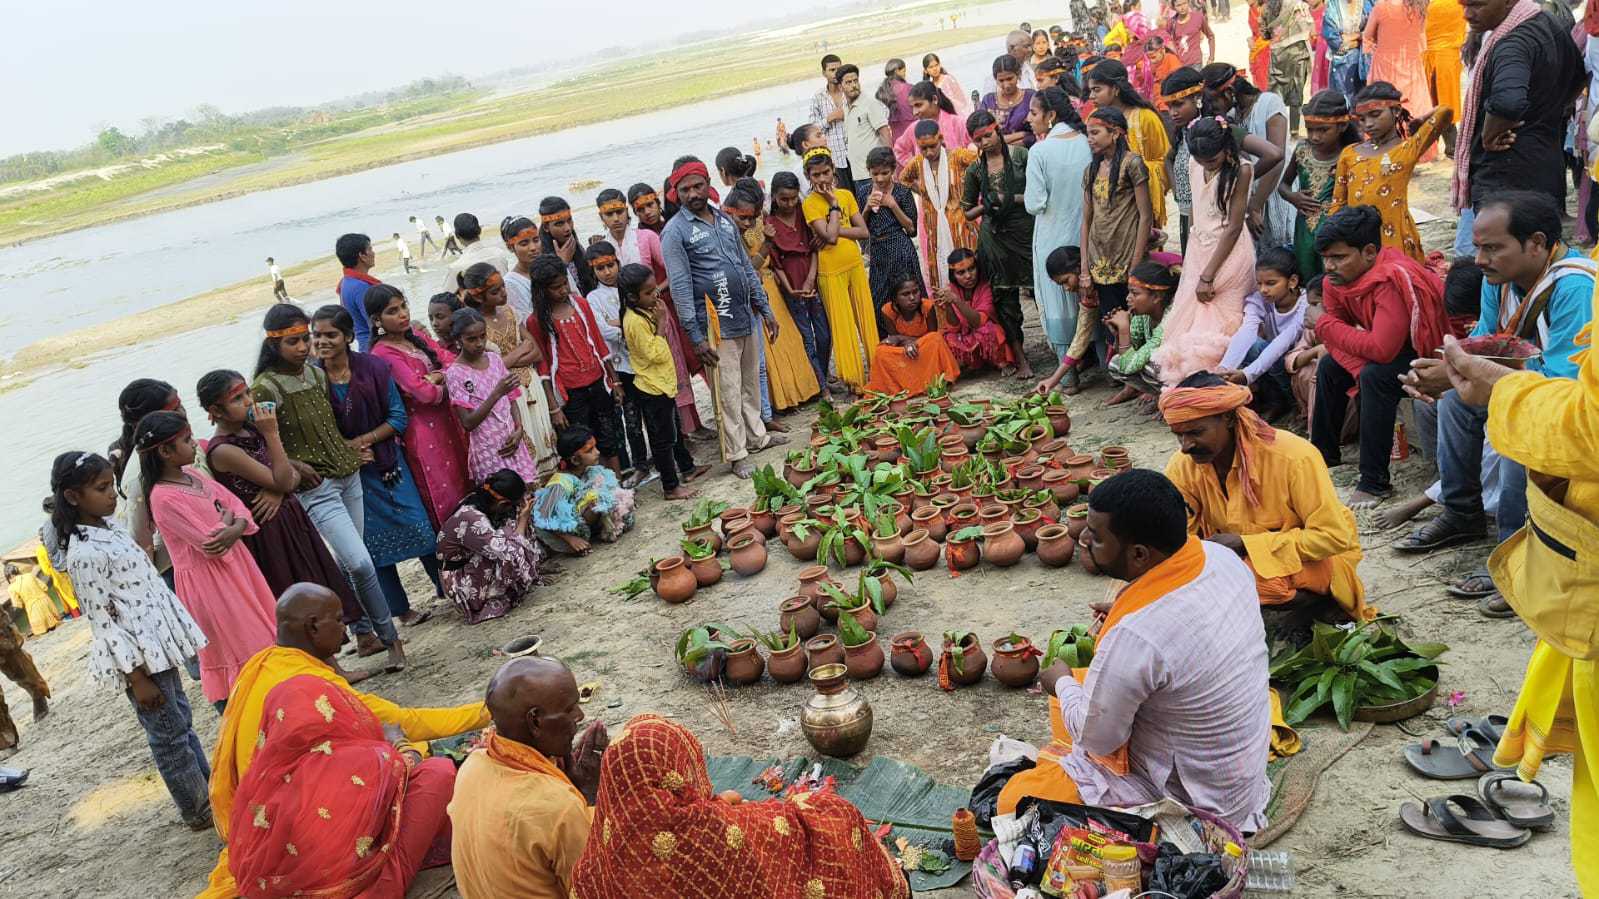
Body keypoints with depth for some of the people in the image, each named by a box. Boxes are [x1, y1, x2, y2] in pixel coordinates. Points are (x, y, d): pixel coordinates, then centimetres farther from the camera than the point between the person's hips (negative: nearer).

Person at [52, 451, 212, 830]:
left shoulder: (110, 525, 5)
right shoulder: (84, 554, -21)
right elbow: (104, 621, -19)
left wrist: (179, 633, 18)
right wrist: (137, 678, -17)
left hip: (159, 643, 9)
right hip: (138, 656, -8)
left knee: (182, 723, 19)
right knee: (170, 735, 5)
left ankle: (213, 792, 31)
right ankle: (201, 812, 19)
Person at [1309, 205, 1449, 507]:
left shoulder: (1394, 279, -33)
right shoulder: (1337, 279, -7)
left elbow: (1381, 349, -40)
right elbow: (1337, 340, -5)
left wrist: (1325, 325, -26)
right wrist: (1361, 370, -25)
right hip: (1397, 351, 9)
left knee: (1376, 377, -30)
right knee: (1330, 366, 4)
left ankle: (1374, 483, -21)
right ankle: (1323, 456, 19)